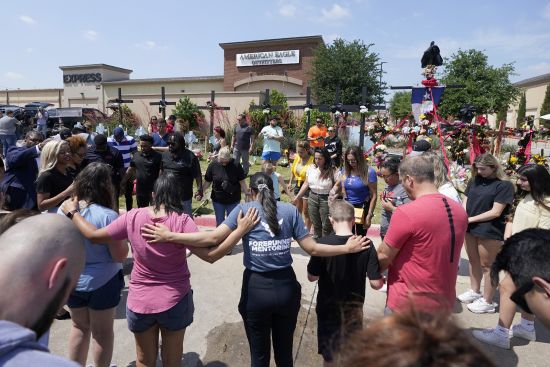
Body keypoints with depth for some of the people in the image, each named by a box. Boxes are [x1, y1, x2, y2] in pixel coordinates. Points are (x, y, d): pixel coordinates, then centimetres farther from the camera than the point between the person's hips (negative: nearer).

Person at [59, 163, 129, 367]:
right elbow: (120, 255, -20)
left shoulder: (63, 209, -10)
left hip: (70, 280, 5)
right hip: (102, 282, -4)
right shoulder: (107, 215, -25)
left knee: (79, 327, 25)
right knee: (102, 331, 16)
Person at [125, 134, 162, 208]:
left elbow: (161, 174, -12)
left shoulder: (158, 156, -9)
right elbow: (130, 170, 16)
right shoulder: (136, 155, 6)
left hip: (153, 191, -5)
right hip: (140, 191, 5)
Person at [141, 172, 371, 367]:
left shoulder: (244, 209, -7)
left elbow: (213, 238, -17)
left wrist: (169, 236, -13)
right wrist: (348, 248, 8)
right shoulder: (290, 210, -1)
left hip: (257, 289, -2)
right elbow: (311, 248, -3)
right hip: (286, 287, 2)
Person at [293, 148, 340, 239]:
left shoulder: (333, 172, -14)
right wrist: (297, 197, 11)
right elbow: (306, 184, 10)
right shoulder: (311, 168, 1)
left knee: (326, 226, 3)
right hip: (313, 198, 5)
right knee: (316, 224, 16)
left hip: (326, 200, -4)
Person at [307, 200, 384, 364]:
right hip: (354, 310, 2)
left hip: (328, 310, -1)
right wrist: (382, 278, 8)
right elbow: (376, 283, -14)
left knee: (330, 357, 18)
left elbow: (311, 277, -10)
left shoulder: (323, 243, -20)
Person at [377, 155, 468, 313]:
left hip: (407, 305, -6)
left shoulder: (406, 213, -24)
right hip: (444, 302, 7)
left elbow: (384, 256, -14)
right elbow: (440, 253, 8)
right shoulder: (459, 211, -1)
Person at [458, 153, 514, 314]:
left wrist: (471, 219, -16)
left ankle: (487, 301, 20)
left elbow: (495, 212, -15)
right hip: (471, 228, 6)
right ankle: (474, 292, 36)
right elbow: (465, 201, 8)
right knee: (473, 260, 18)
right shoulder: (475, 180, 7)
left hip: (490, 231, -6)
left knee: (487, 265, 6)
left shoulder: (504, 185, -10)